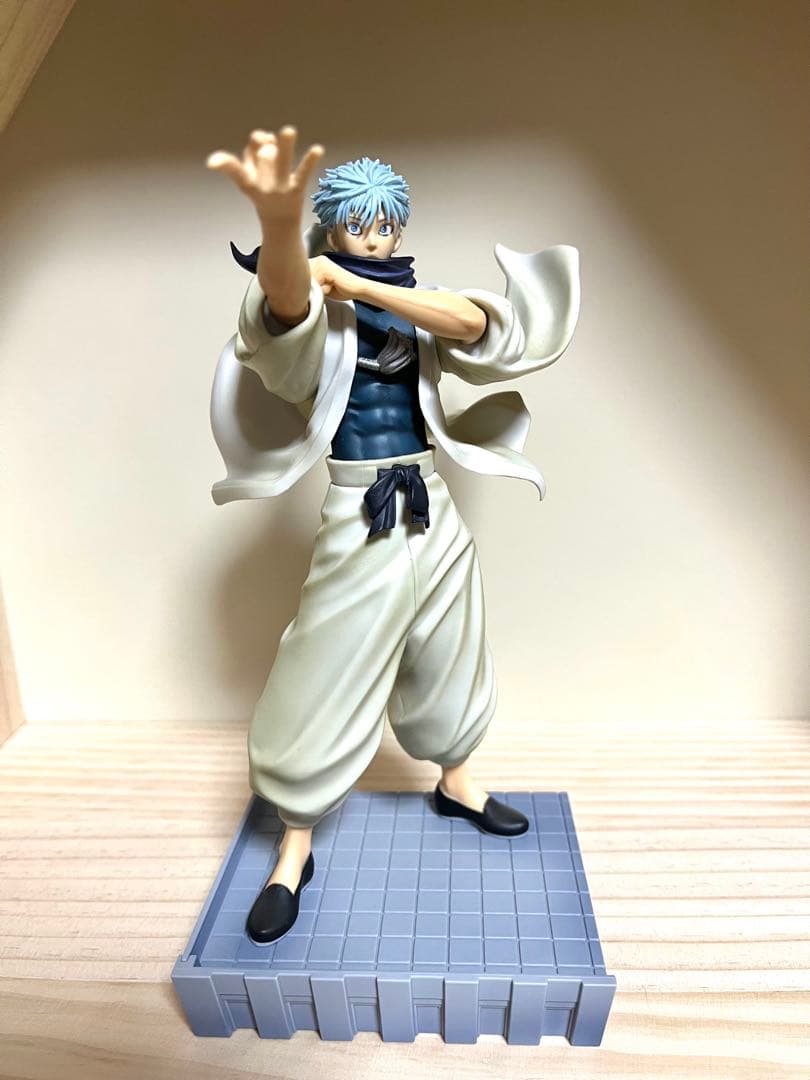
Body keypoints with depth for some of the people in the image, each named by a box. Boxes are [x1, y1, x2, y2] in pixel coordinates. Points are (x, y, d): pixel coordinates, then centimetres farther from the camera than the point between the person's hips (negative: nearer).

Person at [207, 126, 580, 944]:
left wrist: (358, 285, -21)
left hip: (432, 510, 5)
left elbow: (476, 323, -16)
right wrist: (278, 225, -55)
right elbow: (286, 303, -32)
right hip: (359, 517, -5)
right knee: (328, 680, 1)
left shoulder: (419, 307, 8)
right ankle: (295, 854, 21)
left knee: (446, 661, 19)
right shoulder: (319, 309, -5)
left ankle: (455, 785, 44)